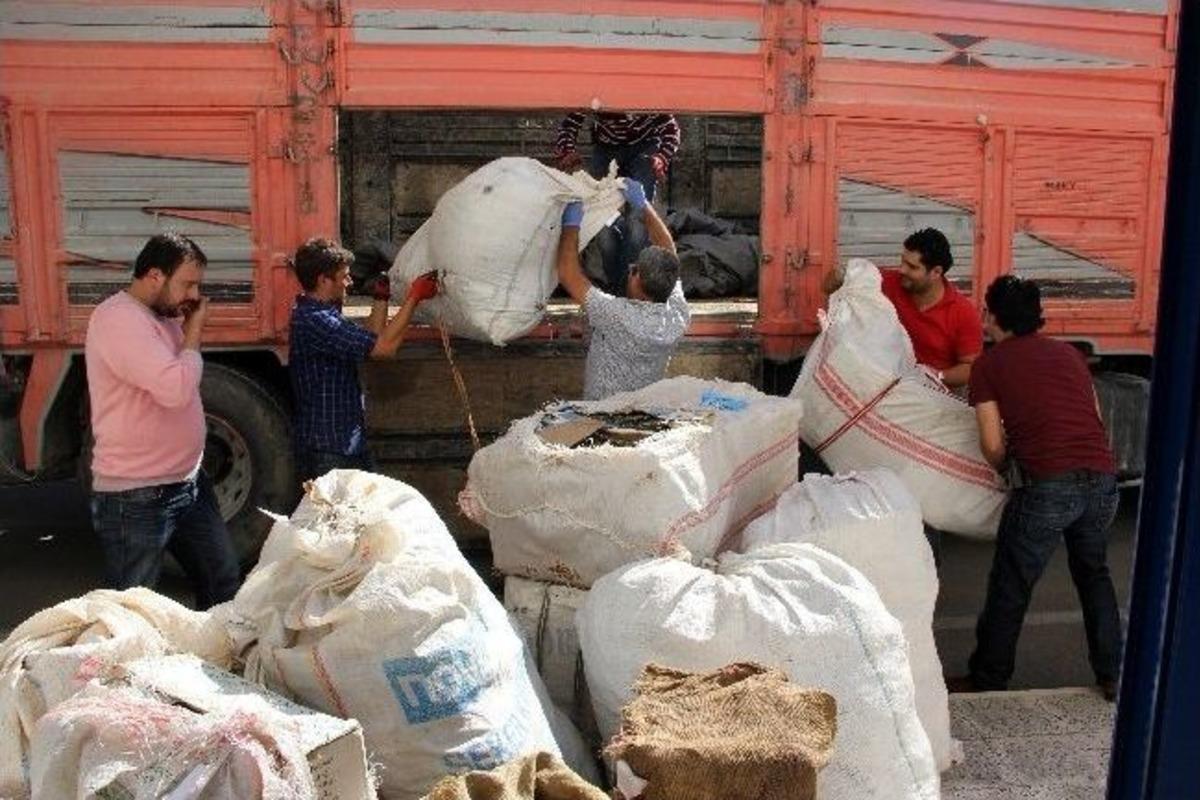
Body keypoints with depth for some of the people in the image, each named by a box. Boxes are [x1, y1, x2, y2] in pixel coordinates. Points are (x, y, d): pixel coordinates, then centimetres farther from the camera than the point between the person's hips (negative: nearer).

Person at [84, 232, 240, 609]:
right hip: (135, 499, -9)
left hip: (188, 484, 9)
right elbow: (175, 388, -29)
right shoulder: (118, 319, -20)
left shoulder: (166, 315, 10)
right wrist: (193, 332, -16)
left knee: (224, 585, 18)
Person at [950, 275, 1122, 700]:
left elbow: (993, 446, 1)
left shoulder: (988, 365, 4)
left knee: (1010, 588, 10)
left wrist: (1008, 469, 22)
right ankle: (1113, 675, 31)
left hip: (1046, 486, -5)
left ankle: (987, 681, 22)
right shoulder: (1069, 353, 18)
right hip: (1103, 479, 5)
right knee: (1094, 574, 26)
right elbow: (1096, 419, 19)